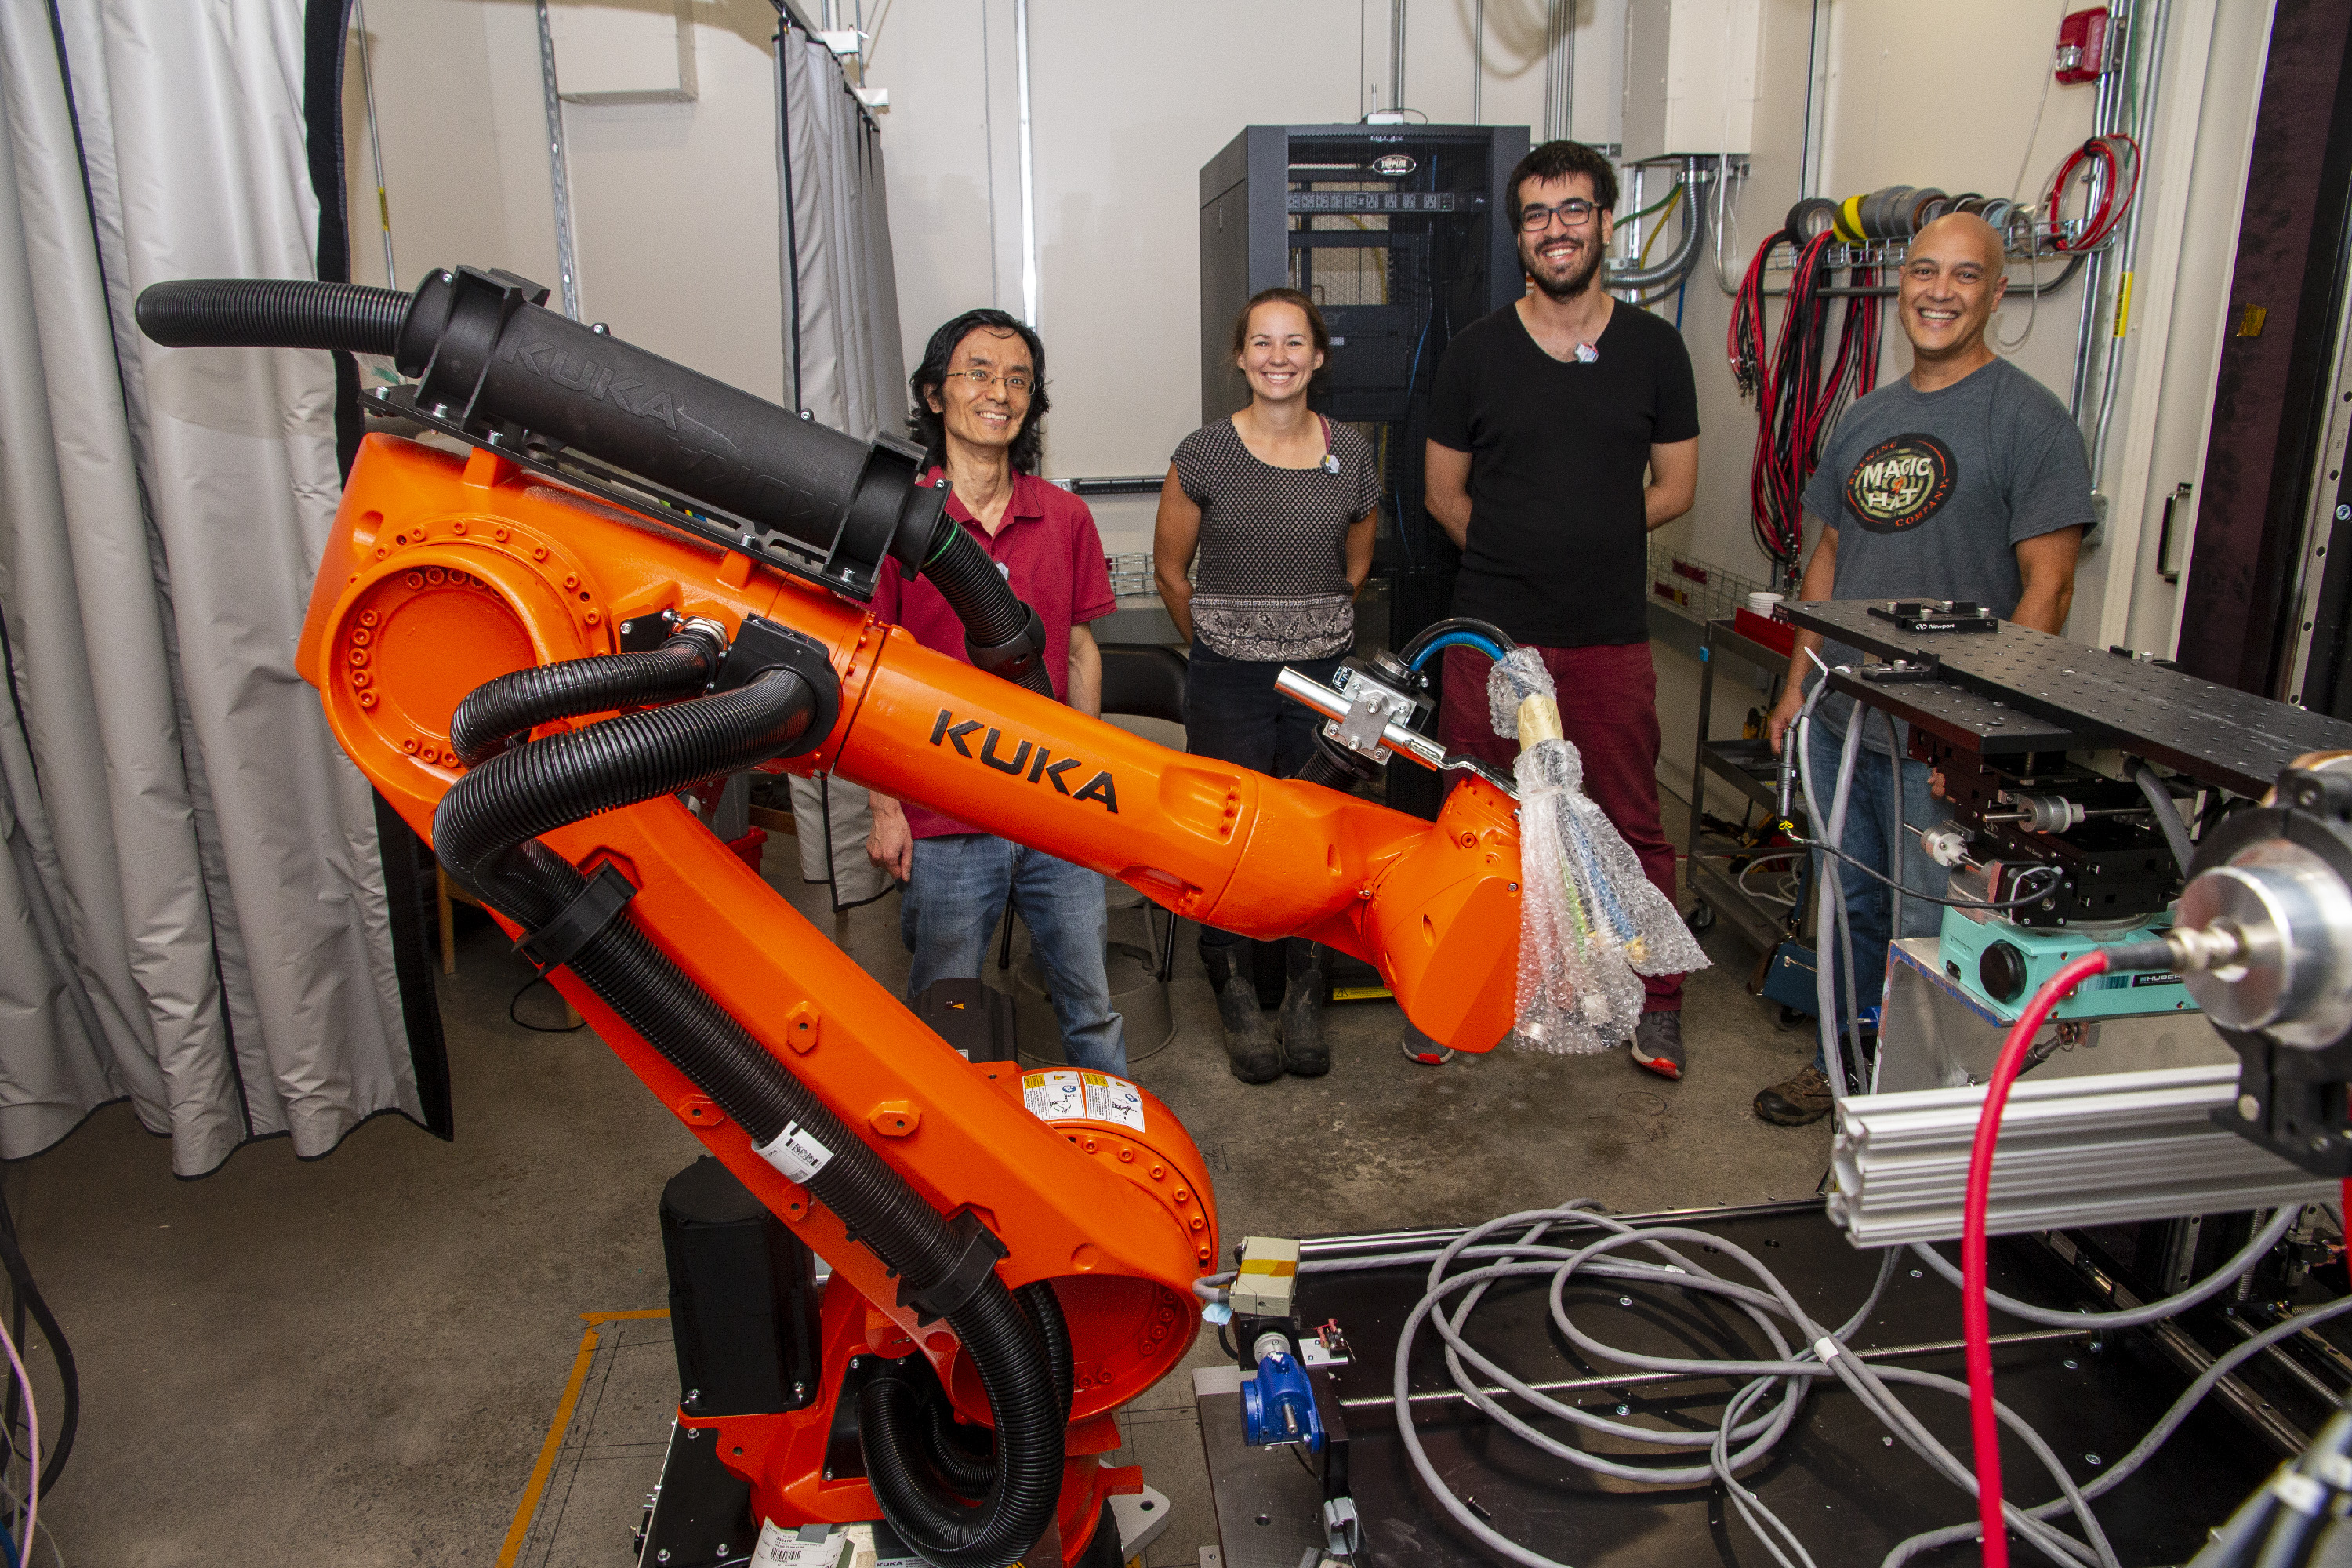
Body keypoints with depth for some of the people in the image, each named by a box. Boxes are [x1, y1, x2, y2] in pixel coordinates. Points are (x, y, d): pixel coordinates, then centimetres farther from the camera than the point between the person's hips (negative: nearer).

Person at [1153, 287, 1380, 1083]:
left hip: (1326, 674, 2)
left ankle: (1306, 997, 23)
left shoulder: (1352, 454, 4)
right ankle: (1237, 997, 22)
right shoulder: (1204, 454, -3)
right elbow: (1171, 569, 7)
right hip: (1229, 681, -2)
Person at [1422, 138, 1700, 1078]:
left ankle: (1656, 999, 24)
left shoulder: (1653, 349, 6)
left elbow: (1675, 488, 9)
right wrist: (1516, 551, 3)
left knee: (1633, 824, 7)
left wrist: (1571, 539, 4)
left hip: (1611, 637, 1)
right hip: (1491, 634, 0)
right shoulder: (1476, 353, 4)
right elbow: (1444, 492, 8)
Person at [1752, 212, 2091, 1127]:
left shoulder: (2029, 421, -7)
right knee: (1851, 908, 18)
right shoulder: (1865, 419, 13)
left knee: (1926, 932, 1)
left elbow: (2047, 586, -12)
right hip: (1838, 722, 6)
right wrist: (1797, 686, 13)